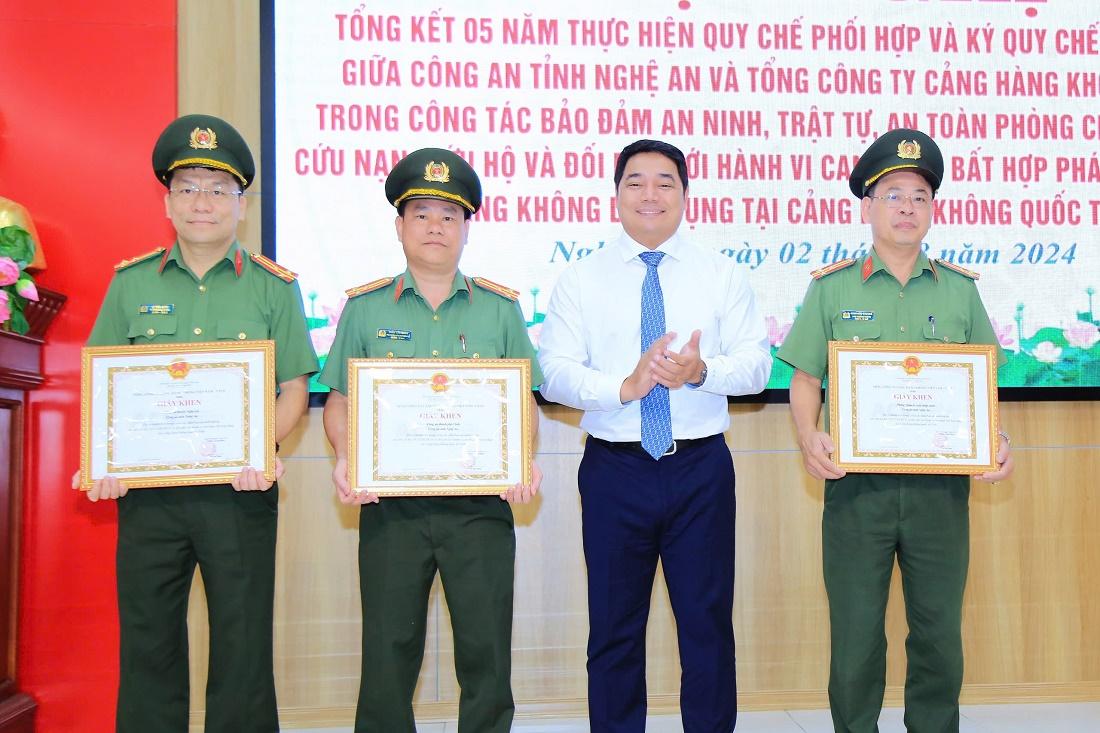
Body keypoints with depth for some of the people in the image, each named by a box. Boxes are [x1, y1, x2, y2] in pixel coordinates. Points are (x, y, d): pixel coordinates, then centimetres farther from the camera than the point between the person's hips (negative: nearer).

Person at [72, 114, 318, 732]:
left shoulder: (274, 287, 3)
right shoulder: (131, 282, 8)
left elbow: (295, 390, 2)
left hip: (239, 492, -2)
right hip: (146, 490, 2)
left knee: (243, 647, 5)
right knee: (148, 643, 10)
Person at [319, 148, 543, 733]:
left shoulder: (500, 308, 7)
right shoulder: (365, 307, 7)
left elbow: (524, 400, 7)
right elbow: (339, 400, 7)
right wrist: (345, 459, -11)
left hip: (481, 503, 0)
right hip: (390, 503, 0)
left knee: (487, 649, 5)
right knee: (389, 649, 8)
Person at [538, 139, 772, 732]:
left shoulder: (722, 275, 8)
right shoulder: (580, 280, 5)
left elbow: (757, 364, 0)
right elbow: (554, 371, -5)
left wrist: (703, 371, -20)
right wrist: (624, 387, -20)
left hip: (701, 468, 1)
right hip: (614, 468, 0)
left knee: (708, 622, 8)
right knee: (615, 628, 10)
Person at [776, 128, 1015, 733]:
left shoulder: (960, 290, 8)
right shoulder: (832, 288, 3)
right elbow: (805, 379, 2)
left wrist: (996, 441, -6)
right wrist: (809, 438, -16)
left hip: (941, 485, 2)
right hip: (857, 484, -2)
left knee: (939, 632, 11)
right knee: (856, 634, 7)